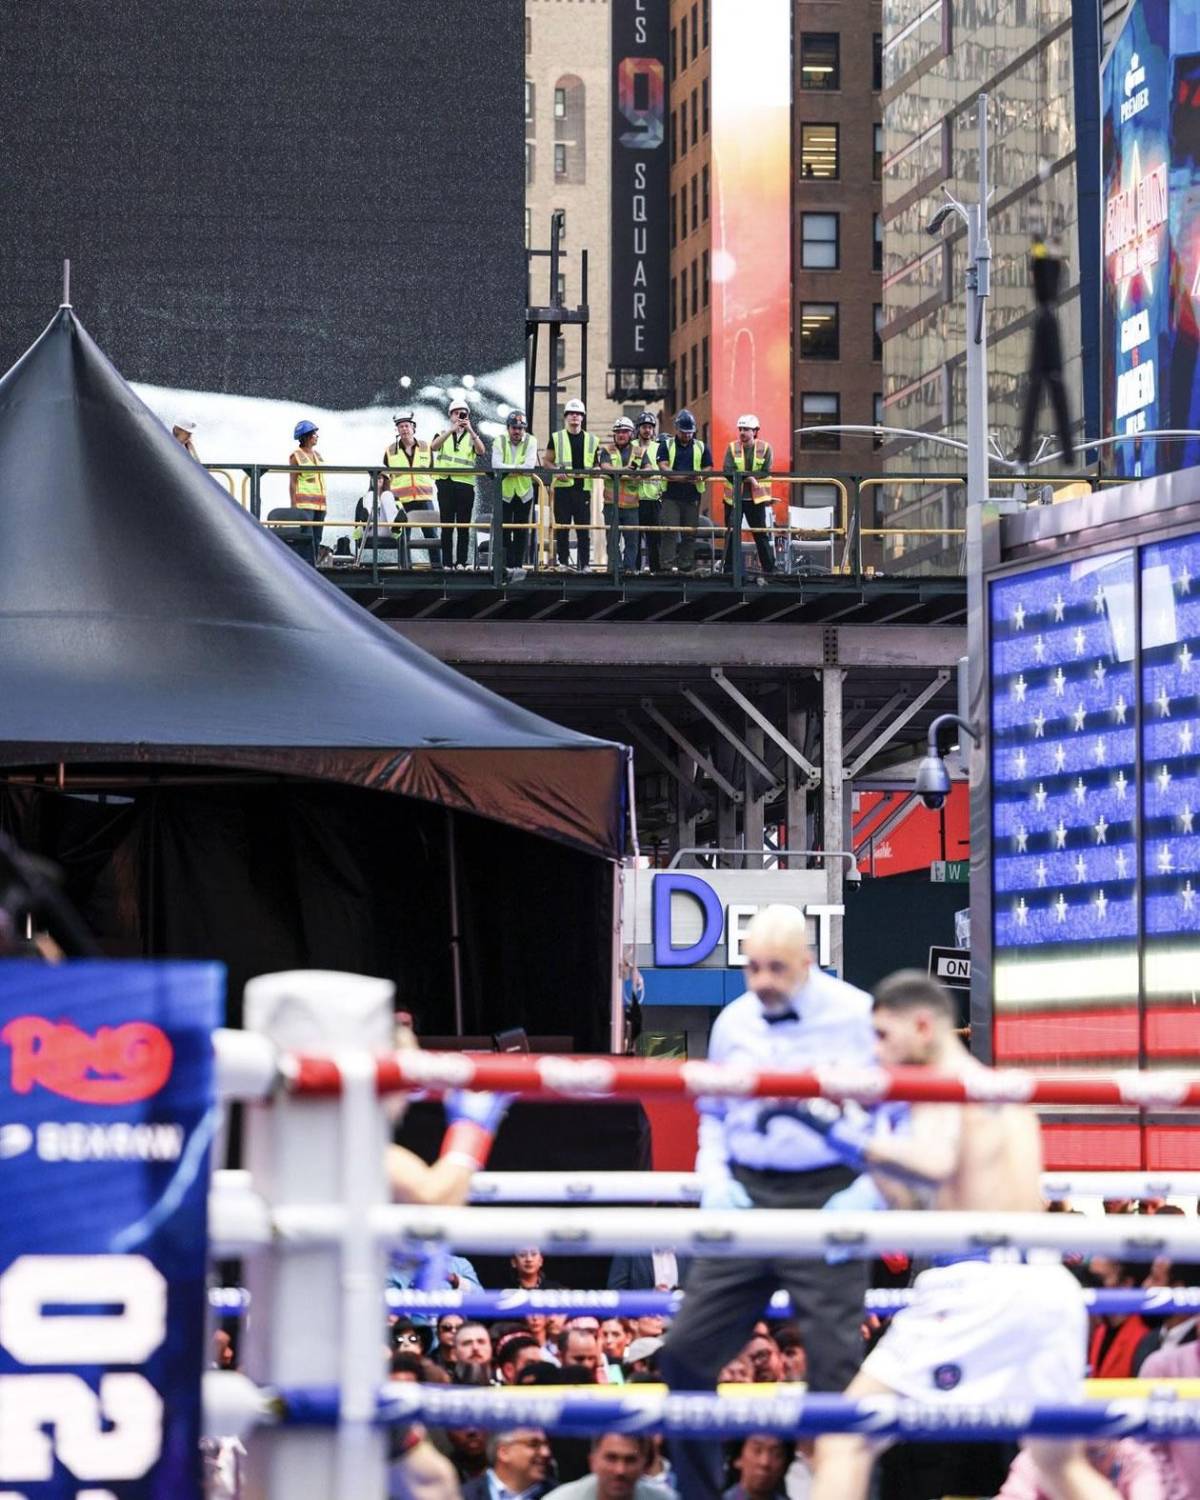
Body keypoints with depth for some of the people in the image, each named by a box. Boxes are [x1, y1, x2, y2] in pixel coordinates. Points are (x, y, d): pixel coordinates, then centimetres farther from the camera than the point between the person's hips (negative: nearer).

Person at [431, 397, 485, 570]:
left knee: (463, 526, -2)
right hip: (446, 483, 0)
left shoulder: (472, 437, 15)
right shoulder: (442, 434, 15)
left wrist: (470, 430, -16)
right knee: (447, 525, -1)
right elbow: (433, 447, -7)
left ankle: (461, 561, -1)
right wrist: (452, 430, -16)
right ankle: (447, 563, -1)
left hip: (465, 484, 0)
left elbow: (481, 451, -5)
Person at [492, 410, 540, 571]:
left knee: (522, 531, 4)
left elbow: (530, 465, -18)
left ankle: (519, 564, 10)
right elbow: (496, 465, -17)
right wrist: (519, 468, -20)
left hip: (524, 492, 0)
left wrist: (509, 469, -18)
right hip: (504, 492, 0)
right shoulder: (499, 441, -3)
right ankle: (507, 565, 5)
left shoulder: (530, 441, -4)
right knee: (504, 530, 0)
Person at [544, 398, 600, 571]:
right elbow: (547, 461, 8)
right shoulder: (556, 438, 8)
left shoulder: (591, 440, 13)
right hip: (563, 487, -1)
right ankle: (563, 562, 5)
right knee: (562, 527, 0)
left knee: (584, 529, -1)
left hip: (583, 487, 1)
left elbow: (596, 464, 18)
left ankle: (584, 563, 1)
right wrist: (556, 471, -10)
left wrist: (594, 471, -4)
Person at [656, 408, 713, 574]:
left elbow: (708, 468, 9)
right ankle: (668, 565, -12)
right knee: (670, 530, -10)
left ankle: (686, 565, 6)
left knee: (690, 532, 2)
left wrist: (699, 477, -14)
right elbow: (663, 466, -4)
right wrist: (679, 477, -20)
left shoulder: (701, 447, 14)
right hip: (671, 495, -2)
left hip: (692, 496, 2)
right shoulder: (666, 445, 8)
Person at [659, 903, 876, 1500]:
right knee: (687, 1349, 2)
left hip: (825, 1198, -5)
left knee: (835, 1361, -6)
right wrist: (714, 1176, 7)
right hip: (745, 1197, 5)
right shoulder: (733, 1022, 10)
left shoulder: (857, 1017, -5)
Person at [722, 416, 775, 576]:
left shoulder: (765, 448, 1)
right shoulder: (732, 448, 3)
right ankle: (729, 569, 6)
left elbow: (766, 472, -8)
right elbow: (727, 472, -9)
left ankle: (769, 568, 8)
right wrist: (749, 477, -21)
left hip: (757, 499, -1)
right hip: (734, 498, 1)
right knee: (732, 534, 1)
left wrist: (741, 475, -17)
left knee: (762, 535, 3)